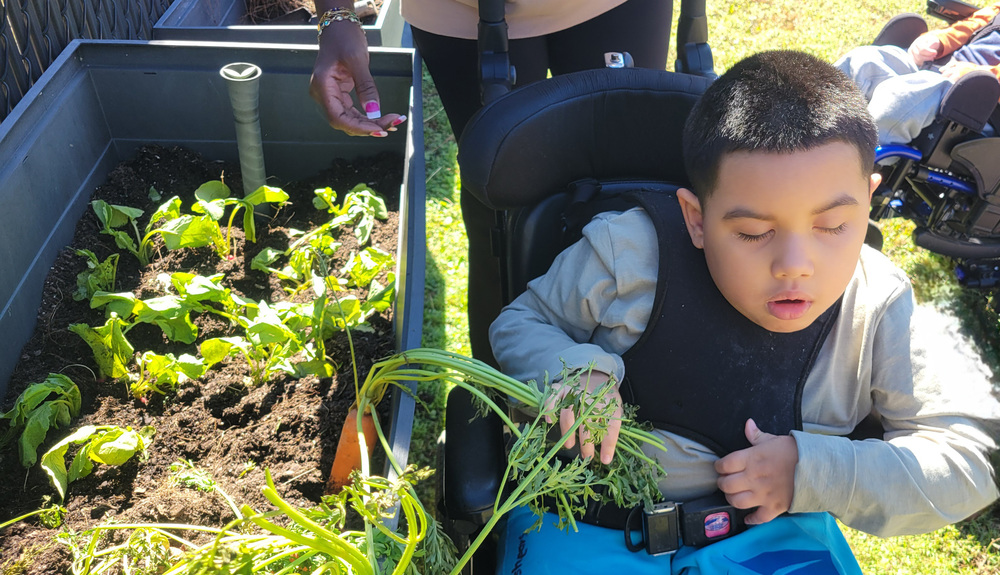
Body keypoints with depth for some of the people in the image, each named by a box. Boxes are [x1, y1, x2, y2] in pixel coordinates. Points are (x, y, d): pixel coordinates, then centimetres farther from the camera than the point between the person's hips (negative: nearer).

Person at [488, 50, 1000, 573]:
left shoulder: (878, 310, -11)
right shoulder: (628, 254, -16)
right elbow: (520, 324, 0)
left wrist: (813, 472, -17)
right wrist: (575, 371, -23)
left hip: (772, 529, 3)